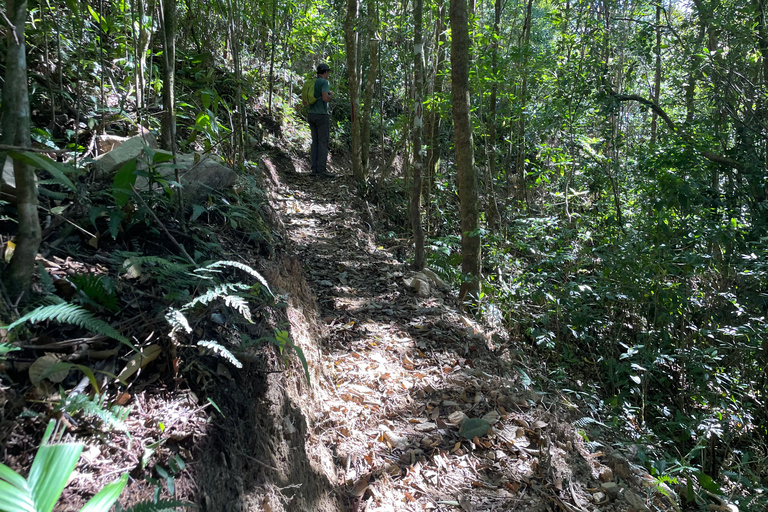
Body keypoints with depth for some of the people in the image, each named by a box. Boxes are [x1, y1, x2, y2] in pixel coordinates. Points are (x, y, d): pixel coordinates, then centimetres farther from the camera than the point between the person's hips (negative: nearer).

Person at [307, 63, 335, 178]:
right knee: (323, 143, -6)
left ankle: (314, 169, 8)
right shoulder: (325, 82, -11)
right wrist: (331, 95, -3)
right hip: (322, 115, -8)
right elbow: (325, 98, -24)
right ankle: (322, 170, -8)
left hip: (311, 115, 8)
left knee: (315, 142, 10)